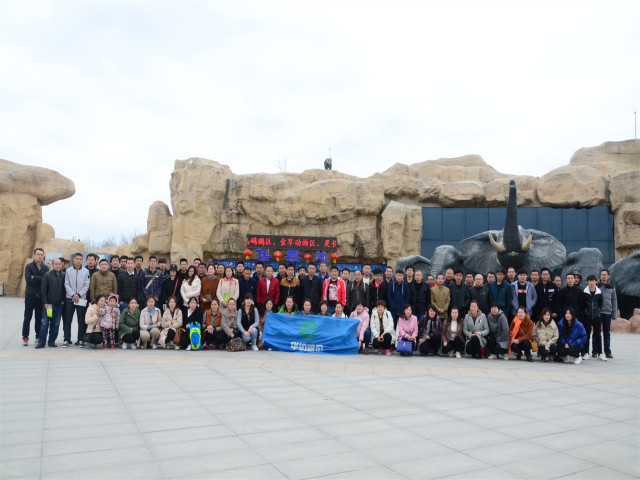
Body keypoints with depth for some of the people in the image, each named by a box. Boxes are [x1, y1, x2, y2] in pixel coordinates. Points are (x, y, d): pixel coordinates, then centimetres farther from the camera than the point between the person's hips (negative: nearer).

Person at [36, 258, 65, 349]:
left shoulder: (64, 276, 3)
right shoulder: (47, 275, -2)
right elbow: (43, 289, -2)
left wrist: (63, 300, 2)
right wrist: (45, 302, -7)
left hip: (59, 304, 2)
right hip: (48, 303, -2)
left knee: (56, 324, 6)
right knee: (45, 323, -4)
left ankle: (52, 341, 15)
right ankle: (41, 342, 2)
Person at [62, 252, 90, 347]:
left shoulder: (86, 271, 3)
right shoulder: (68, 271, 6)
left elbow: (86, 285, 1)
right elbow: (66, 284, 2)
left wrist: (79, 294, -10)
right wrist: (73, 294, -9)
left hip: (81, 299, -1)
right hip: (69, 298, 1)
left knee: (81, 321, 2)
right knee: (67, 320, 2)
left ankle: (80, 340, 9)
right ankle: (67, 339, 9)